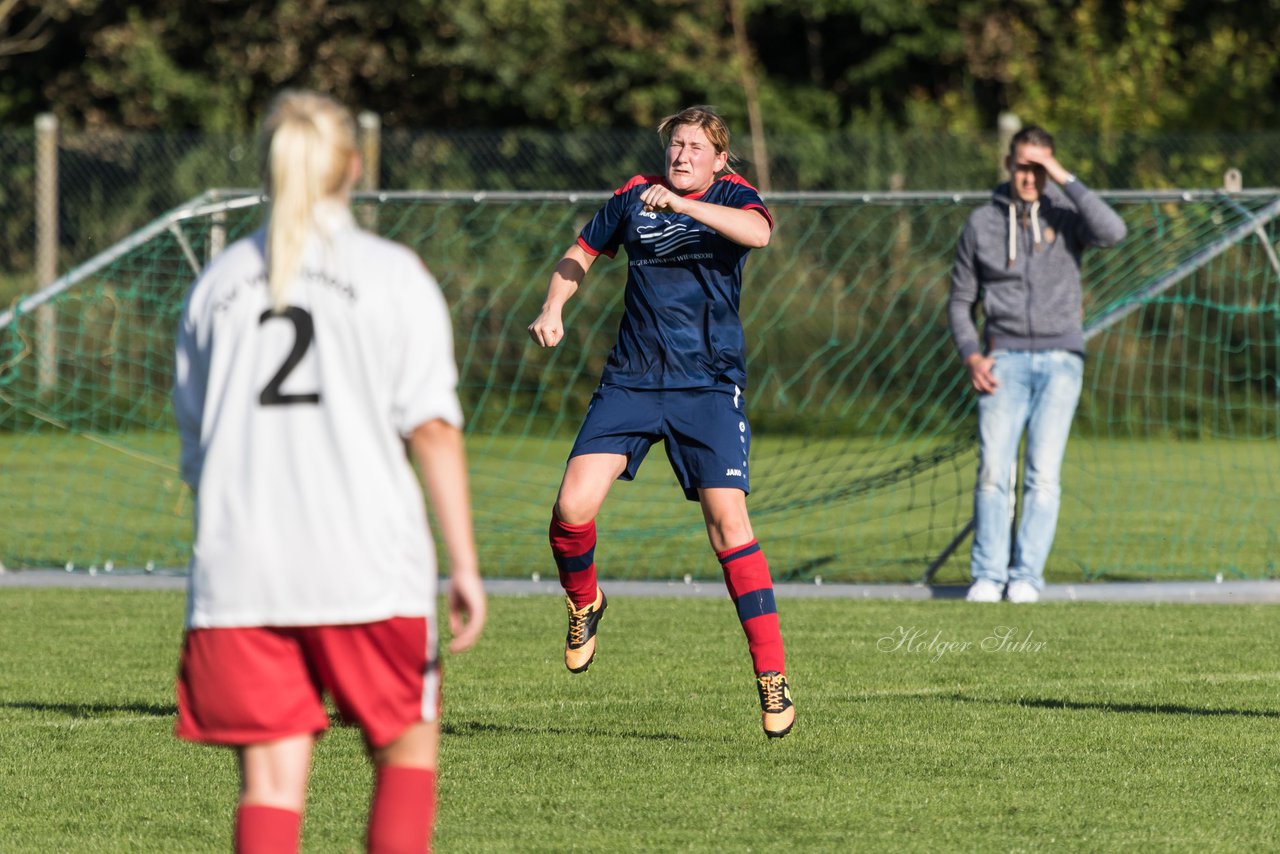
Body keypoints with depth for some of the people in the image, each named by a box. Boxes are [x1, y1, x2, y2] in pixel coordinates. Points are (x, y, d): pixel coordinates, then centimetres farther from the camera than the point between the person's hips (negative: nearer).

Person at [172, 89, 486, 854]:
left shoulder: (219, 284, 12)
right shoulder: (395, 276, 1)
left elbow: (196, 443, 16)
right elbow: (431, 428, -6)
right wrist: (465, 564, -6)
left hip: (240, 566, 3)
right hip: (368, 561, -2)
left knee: (272, 772, 1)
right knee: (407, 746, 13)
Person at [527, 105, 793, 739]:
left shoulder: (730, 196, -1)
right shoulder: (633, 197, 9)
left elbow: (758, 232, -25)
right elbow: (582, 254, 24)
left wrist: (679, 203, -31)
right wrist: (553, 310, 7)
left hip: (709, 387, -3)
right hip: (631, 381, 3)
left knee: (728, 522, -14)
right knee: (572, 506, -13)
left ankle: (771, 676, -8)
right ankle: (583, 603, 20)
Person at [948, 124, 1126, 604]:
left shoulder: (1065, 215, 6)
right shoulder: (982, 223, 10)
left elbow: (1112, 232, -17)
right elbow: (960, 301, 15)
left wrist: (1065, 180, -14)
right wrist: (971, 356, -1)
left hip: (1059, 359, -1)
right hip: (1005, 361, 1)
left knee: (1043, 474, -8)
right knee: (993, 470, -10)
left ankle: (1027, 576, -4)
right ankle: (988, 576, -7)